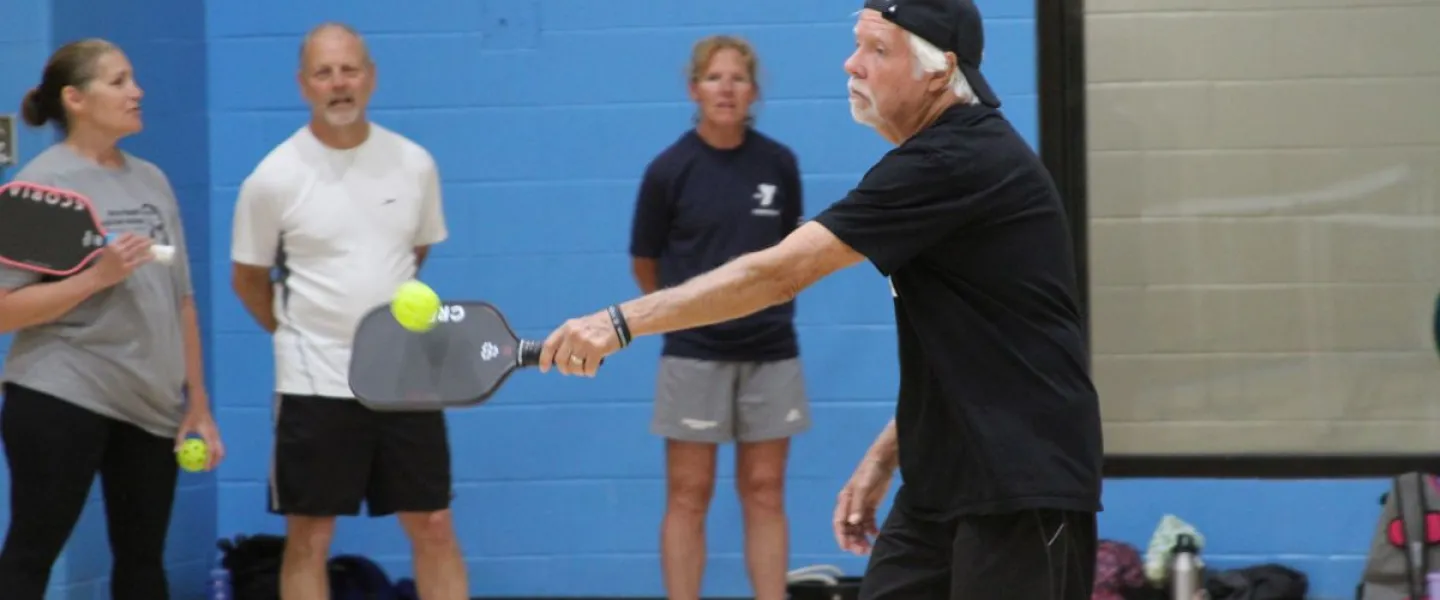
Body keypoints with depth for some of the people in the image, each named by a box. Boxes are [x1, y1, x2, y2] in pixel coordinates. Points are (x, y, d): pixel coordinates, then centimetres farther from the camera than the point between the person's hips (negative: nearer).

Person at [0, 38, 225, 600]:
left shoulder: (152, 181, 11)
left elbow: (180, 299, 16)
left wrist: (198, 402, 13)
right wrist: (98, 276, -22)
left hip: (151, 405, 6)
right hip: (60, 397, -6)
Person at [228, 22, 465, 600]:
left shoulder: (414, 164, 1)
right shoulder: (273, 178, -8)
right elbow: (247, 279, 4)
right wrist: (301, 334, 10)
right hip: (315, 382, -3)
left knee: (434, 528, 4)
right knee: (309, 538, 2)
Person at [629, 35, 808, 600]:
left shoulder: (779, 164, -1)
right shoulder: (669, 170, -8)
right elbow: (645, 264, 5)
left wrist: (766, 303, 12)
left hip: (771, 351, 2)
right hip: (695, 354, -2)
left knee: (764, 494, 7)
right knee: (688, 495, 1)